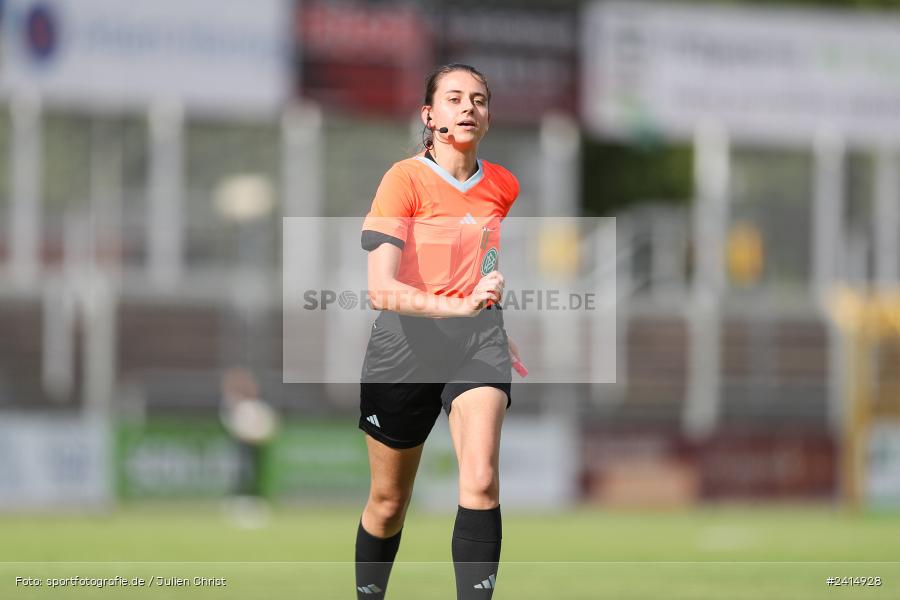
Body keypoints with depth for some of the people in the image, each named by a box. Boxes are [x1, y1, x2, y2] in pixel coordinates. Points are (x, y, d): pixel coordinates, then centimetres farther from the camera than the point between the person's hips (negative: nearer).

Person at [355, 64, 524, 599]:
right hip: (406, 343, -2)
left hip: (478, 341, 2)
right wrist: (460, 305, -36)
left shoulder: (502, 187, 5)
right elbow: (381, 290, -22)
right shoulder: (405, 180, -11)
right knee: (389, 502, 8)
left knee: (481, 479, -23)